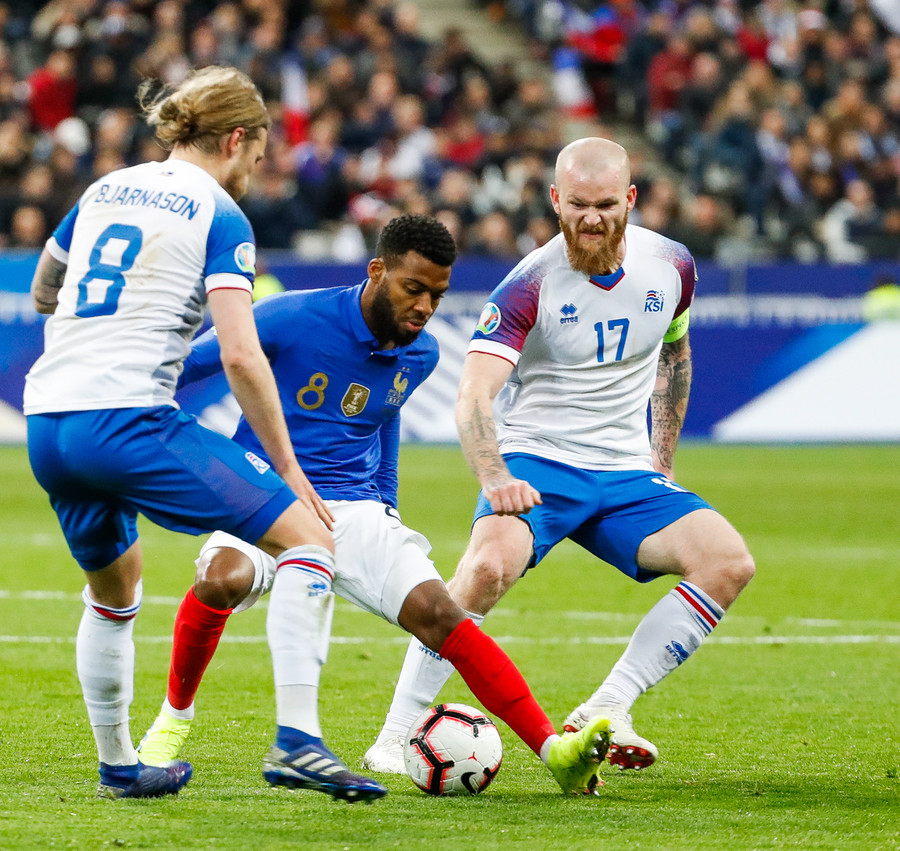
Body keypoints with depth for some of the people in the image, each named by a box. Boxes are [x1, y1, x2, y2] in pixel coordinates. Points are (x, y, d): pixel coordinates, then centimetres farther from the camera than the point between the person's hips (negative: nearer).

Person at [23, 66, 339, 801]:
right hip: (128, 421, -7)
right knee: (306, 536, -4)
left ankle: (118, 765, 35)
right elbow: (241, 357, -11)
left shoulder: (103, 192, 18)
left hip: (47, 425, 7)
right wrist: (289, 468, -5)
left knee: (114, 589, 29)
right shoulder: (219, 216, -1)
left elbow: (42, 293, 34)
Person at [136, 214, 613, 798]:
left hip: (354, 509, 4)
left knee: (438, 612, -19)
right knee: (223, 577, -36)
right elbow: (188, 366, 1)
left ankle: (553, 751, -26)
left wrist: (387, 514, 30)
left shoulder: (420, 355, 6)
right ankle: (175, 717, -10)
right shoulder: (292, 319, -12)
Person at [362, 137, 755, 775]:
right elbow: (474, 398, -24)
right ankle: (394, 739, -25)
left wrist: (662, 464, 19)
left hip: (627, 473, 5)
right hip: (535, 465, -5)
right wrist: (495, 477, -42)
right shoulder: (530, 285, -14)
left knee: (730, 562, -18)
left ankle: (604, 711, -14)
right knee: (489, 566, -35)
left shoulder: (670, 266, 0)